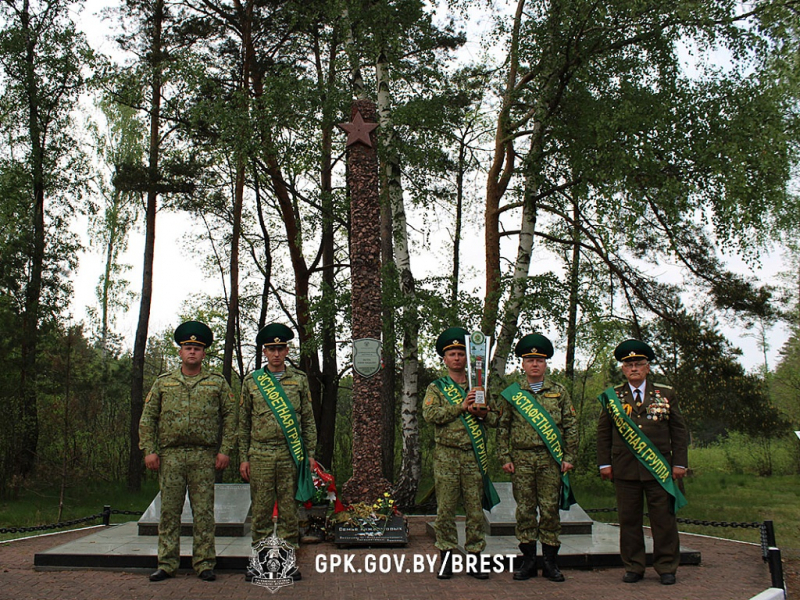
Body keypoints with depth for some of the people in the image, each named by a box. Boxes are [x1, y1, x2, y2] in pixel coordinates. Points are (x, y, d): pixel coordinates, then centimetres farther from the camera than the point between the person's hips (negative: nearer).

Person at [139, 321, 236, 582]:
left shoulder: (218, 383, 8)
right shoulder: (163, 383, 12)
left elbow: (230, 416, 6)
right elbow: (147, 418, 10)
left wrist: (225, 450, -3)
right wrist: (149, 450, 0)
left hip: (204, 457, -1)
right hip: (170, 456, 1)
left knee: (204, 512, 1)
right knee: (169, 511, 4)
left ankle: (204, 564, 9)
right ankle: (167, 564, 12)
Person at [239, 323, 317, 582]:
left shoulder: (299, 379, 7)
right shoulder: (251, 382, 8)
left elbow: (308, 419, 9)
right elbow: (244, 423, 10)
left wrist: (310, 453, 3)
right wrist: (243, 458, 4)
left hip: (291, 454, 0)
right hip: (260, 455, 0)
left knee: (289, 509, 4)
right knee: (261, 509, 4)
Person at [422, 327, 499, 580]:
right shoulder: (436, 388, 9)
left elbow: (496, 418, 14)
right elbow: (429, 414, -8)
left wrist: (483, 413, -9)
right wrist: (461, 407, -14)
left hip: (474, 456, 2)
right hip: (446, 456, -2)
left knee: (476, 508, 3)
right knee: (445, 508, 0)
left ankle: (474, 557, 11)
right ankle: (446, 556, 9)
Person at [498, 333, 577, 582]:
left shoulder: (559, 392, 8)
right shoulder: (511, 393, 7)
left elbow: (571, 426, 8)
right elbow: (503, 428, 8)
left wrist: (569, 457, 0)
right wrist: (505, 458, 1)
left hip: (551, 460, 0)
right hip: (522, 460, 0)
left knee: (550, 510, 2)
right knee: (525, 510, 3)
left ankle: (550, 562, 12)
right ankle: (528, 560, 12)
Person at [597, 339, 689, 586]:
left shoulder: (666, 394, 8)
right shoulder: (612, 397, 8)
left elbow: (679, 431, 9)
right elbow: (603, 432, 10)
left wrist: (679, 463, 2)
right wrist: (604, 463, 3)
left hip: (659, 469, 0)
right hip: (625, 470, 0)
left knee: (663, 519, 3)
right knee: (628, 520, 5)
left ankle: (666, 568, 14)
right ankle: (633, 567, 15)